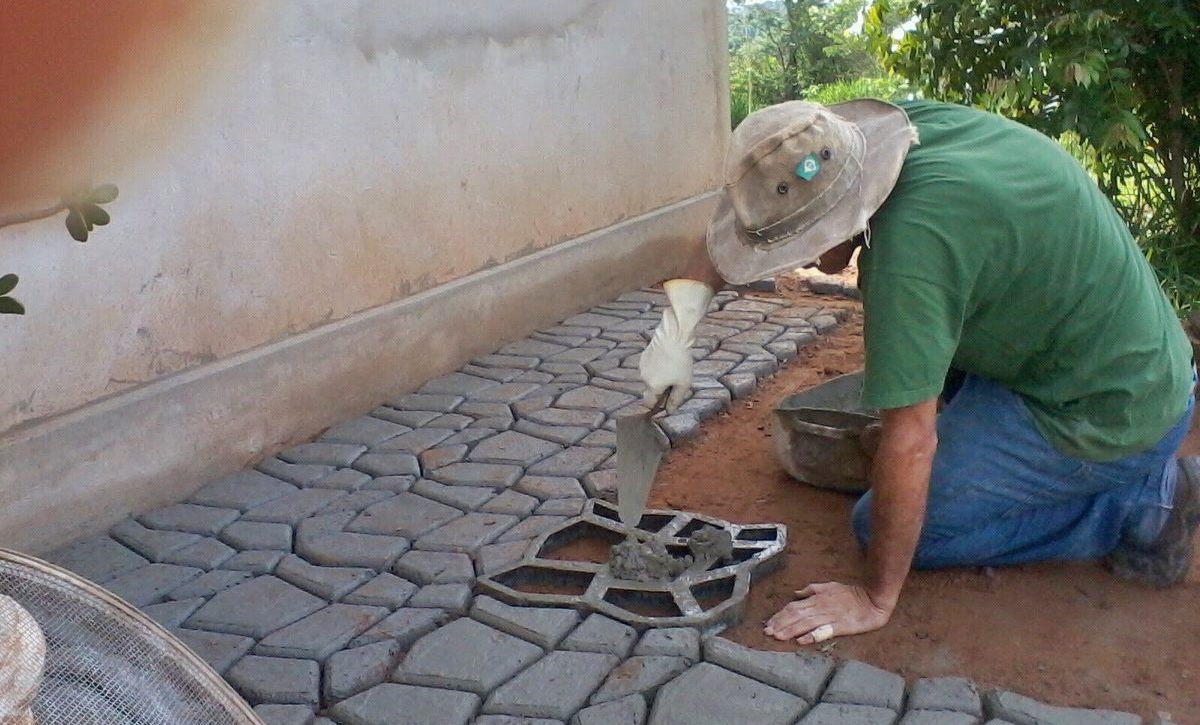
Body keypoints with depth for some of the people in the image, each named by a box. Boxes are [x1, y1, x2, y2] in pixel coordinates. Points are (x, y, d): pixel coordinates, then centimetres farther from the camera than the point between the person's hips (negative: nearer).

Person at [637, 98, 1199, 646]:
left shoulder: (909, 240, -33)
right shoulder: (915, 122, -9)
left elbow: (908, 444, -26)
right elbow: (759, 208, 3)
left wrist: (875, 599, -14)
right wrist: (681, 315, -6)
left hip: (1107, 418, -8)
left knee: (882, 525, -3)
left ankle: (1141, 506, 2)